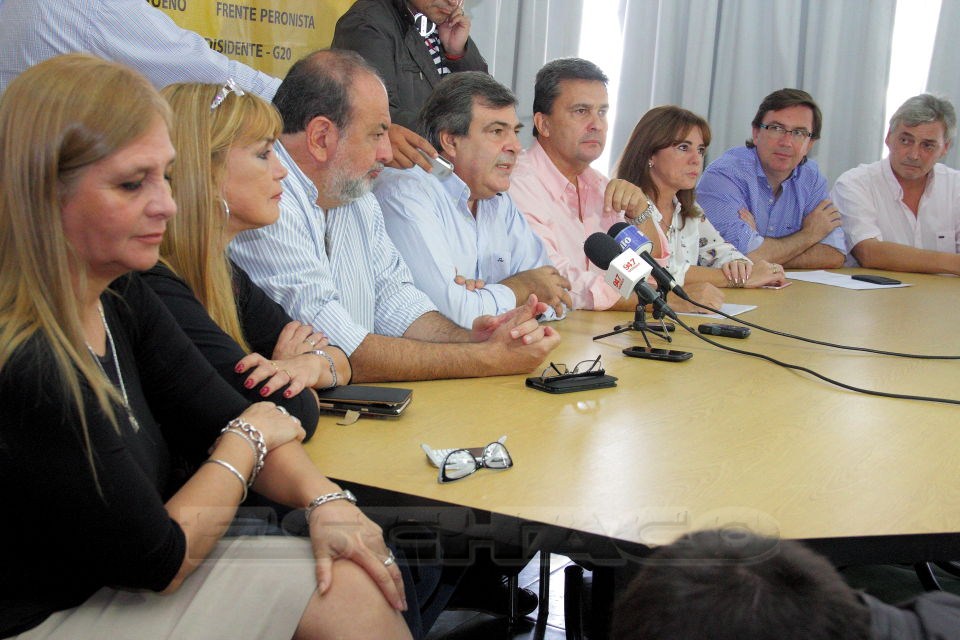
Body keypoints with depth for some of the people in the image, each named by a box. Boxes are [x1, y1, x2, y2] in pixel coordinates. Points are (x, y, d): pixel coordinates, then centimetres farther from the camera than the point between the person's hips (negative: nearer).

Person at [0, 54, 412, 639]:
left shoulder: (120, 296, -3)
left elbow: (220, 415, 3)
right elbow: (158, 559, -20)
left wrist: (324, 500, -15)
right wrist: (250, 440, -5)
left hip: (125, 582, 8)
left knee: (355, 591, -4)